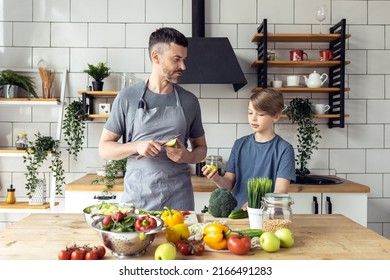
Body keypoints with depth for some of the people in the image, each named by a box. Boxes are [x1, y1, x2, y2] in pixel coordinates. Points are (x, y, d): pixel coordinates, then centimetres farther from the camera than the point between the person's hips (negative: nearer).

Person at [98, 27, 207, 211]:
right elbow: (104, 149, 2)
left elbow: (201, 148, 14)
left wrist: (188, 157, -9)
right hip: (137, 196, -1)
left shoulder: (189, 101, 4)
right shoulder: (127, 98, -1)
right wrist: (136, 146, -15)